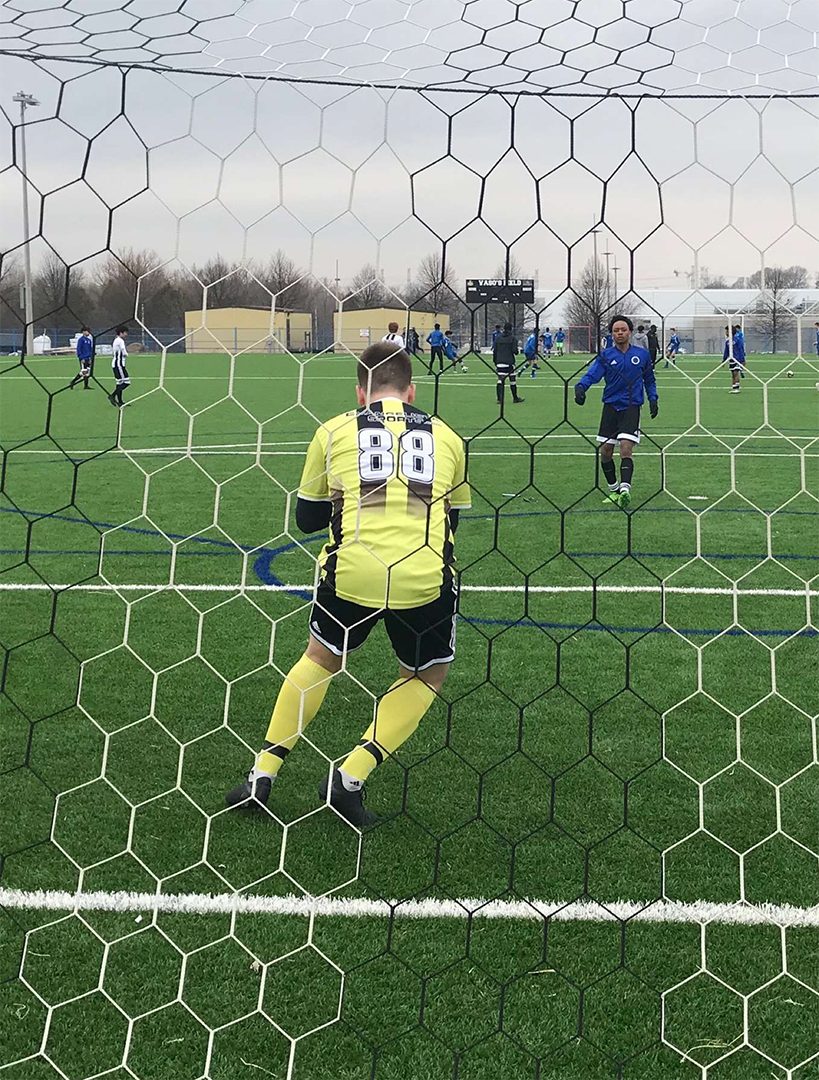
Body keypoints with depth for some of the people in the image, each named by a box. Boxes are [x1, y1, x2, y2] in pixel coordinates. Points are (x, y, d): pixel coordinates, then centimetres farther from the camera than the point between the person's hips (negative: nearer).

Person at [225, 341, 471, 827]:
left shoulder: (334, 432, 11)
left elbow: (307, 518, 17)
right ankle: (350, 777, 11)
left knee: (321, 658, 26)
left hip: (351, 572, 0)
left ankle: (263, 774, 24)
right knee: (427, 675, 23)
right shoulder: (446, 437, 15)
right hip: (424, 578, 0)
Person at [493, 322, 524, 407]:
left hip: (500, 362, 3)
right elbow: (514, 350, -12)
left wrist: (495, 362, 15)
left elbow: (494, 350, 8)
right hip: (510, 362, -3)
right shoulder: (513, 337, -4)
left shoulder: (498, 337, 7)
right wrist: (516, 352, 12)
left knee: (500, 380, 0)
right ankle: (515, 398, 18)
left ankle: (499, 399, -8)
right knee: (512, 380, 8)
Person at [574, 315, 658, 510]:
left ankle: (625, 489, -26)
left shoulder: (641, 355, 6)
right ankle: (613, 489, 21)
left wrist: (653, 399, 8)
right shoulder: (606, 355, 3)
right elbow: (593, 374, -12)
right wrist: (580, 386, -31)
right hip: (610, 406, 2)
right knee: (605, 452, 3)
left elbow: (649, 380, 20)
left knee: (626, 448, -17)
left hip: (631, 408, -2)